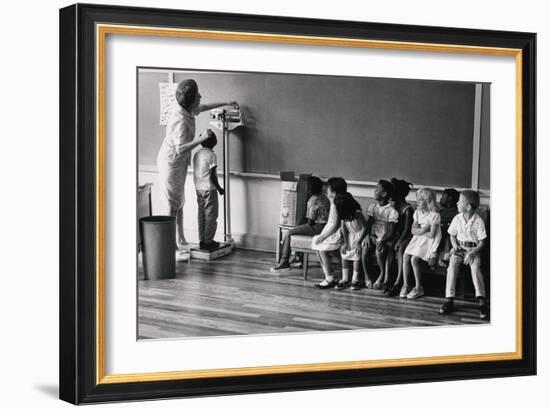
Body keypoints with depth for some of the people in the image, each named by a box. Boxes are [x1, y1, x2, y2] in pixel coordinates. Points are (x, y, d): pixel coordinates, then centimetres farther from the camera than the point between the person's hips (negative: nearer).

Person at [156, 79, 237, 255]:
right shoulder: (180, 120, -28)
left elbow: (204, 107, 24)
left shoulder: (190, 111, 0)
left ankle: (180, 242, 23)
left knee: (179, 203, 15)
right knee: (171, 206, -5)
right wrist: (201, 139, -35)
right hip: (170, 163, -10)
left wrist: (225, 103, 29)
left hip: (179, 163, 10)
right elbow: (180, 148, -34)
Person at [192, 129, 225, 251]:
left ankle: (202, 241, 17)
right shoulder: (211, 155, -15)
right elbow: (212, 176, -18)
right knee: (211, 216, 0)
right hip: (209, 189, -7)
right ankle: (208, 242, 3)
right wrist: (219, 188, -7)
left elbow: (197, 173, 12)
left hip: (198, 189, 7)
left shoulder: (196, 154, 7)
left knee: (202, 216, 13)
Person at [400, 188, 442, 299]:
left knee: (414, 259, -24)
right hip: (417, 240, 6)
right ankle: (405, 285, -9)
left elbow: (431, 234, -16)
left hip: (429, 242, -6)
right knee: (405, 256, -18)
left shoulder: (434, 215, -10)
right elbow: (413, 230, 6)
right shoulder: (417, 212, 11)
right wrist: (423, 229, -12)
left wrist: (419, 231, -5)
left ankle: (418, 288, -12)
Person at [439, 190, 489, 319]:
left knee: (475, 267, -31)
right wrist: (454, 244, -4)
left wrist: (472, 253, -19)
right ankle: (449, 300, -27)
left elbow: (482, 242, -5)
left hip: (473, 249, -3)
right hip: (459, 248, 3)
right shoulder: (457, 218, 4)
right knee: (452, 265, -26)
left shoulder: (478, 221, -7)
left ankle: (482, 302, -32)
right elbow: (452, 235, 17)